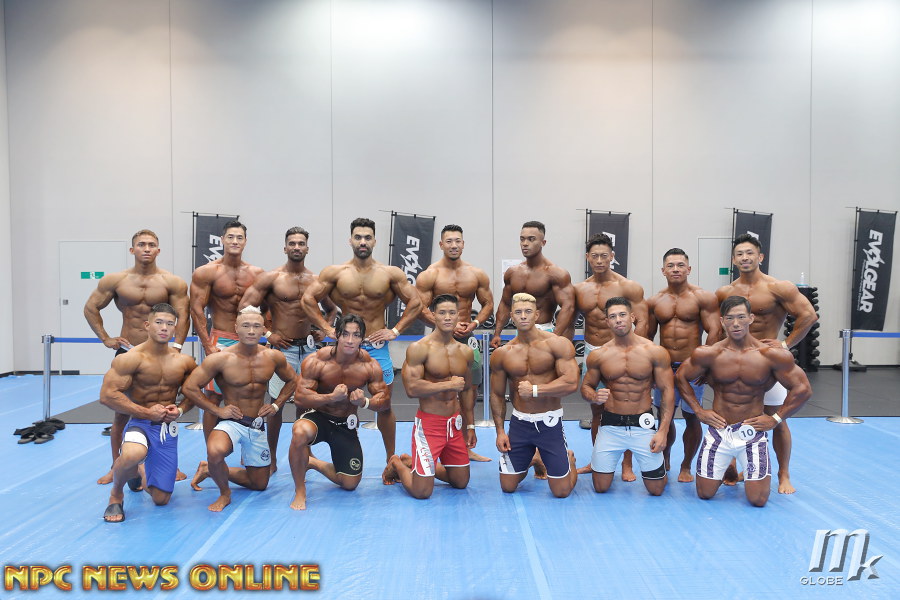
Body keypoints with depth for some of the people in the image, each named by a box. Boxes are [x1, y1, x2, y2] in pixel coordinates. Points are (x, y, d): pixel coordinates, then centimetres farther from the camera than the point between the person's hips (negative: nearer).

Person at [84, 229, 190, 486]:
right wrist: (105, 339, 3)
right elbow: (91, 308, 10)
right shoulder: (115, 280, 2)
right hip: (127, 351, 1)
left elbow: (183, 316, -6)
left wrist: (176, 346, -16)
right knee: (121, 412, 6)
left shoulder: (172, 282, -3)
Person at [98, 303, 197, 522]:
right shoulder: (131, 358, -13)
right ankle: (116, 494, -6)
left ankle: (142, 476, 46)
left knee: (161, 499, 8)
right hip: (140, 423, -4)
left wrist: (181, 409, -6)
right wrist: (146, 412, -19)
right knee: (133, 454, -42)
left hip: (168, 429, 4)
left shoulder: (184, 362, 0)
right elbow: (107, 395, -17)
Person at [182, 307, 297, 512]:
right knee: (215, 452, -40)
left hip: (258, 425, 5)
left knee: (260, 484, 16)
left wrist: (276, 404, 3)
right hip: (231, 421, -4)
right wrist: (217, 410, -14)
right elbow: (189, 387, -11)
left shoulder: (274, 357, -5)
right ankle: (224, 494, -8)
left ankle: (210, 470, 36)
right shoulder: (221, 359, -15)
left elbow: (292, 380, 14)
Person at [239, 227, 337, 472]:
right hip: (283, 348, -4)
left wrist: (324, 330, 8)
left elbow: (332, 309, 24)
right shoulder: (271, 278, -4)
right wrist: (266, 334, -10)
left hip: (308, 347, 4)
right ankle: (272, 459, 14)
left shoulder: (316, 280, 8)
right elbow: (244, 307, -8)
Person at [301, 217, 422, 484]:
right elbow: (308, 299, 3)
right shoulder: (335, 272, 0)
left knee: (384, 406, 5)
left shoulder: (391, 273, -1)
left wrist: (396, 330, -3)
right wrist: (327, 328, -3)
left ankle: (390, 462, 19)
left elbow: (415, 302, 4)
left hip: (378, 345, 0)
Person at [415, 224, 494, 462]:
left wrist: (475, 323, -8)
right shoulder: (429, 275, -5)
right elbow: (420, 309, -8)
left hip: (467, 338, 4)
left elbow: (488, 304, 11)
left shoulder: (477, 274, 6)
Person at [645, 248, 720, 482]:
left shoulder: (703, 297, -4)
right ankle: (664, 461, 31)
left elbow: (714, 333, -9)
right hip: (664, 366, 3)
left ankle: (686, 466, 21)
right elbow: (647, 336, 12)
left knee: (692, 418, 5)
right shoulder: (655, 302, 7)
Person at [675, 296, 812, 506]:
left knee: (758, 500, -1)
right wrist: (699, 411, 1)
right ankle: (726, 469, 38)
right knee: (705, 494, 6)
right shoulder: (709, 354, -8)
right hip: (719, 430, 1)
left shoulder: (771, 354, -10)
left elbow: (802, 389, -1)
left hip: (753, 432, -1)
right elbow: (681, 377, 7)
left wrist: (776, 418, -4)